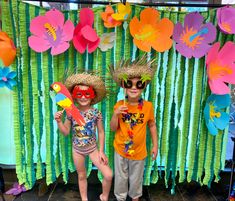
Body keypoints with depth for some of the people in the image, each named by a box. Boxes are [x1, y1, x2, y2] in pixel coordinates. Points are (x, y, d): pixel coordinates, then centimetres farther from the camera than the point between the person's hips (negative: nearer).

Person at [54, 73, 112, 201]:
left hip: (93, 148, -1)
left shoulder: (96, 113, -14)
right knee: (81, 176, 18)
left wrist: (101, 151, -7)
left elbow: (101, 132, -6)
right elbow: (66, 132, -2)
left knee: (108, 175, -7)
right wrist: (59, 121, -20)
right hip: (77, 149, 1)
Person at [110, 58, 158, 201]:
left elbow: (152, 126, 0)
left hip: (139, 151, 0)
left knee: (136, 178, 20)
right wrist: (115, 114, -23)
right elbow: (113, 128, -6)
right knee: (121, 177, 18)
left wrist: (155, 145, 1)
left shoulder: (148, 106, -13)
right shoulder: (119, 105, -11)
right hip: (121, 150, 0)